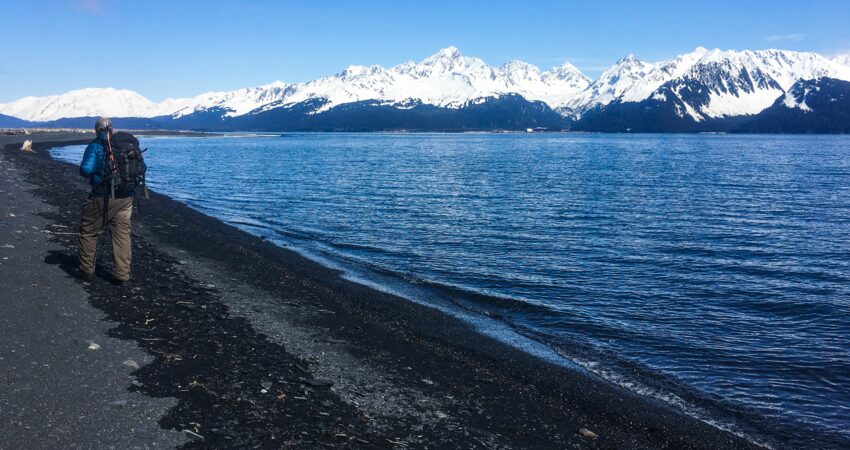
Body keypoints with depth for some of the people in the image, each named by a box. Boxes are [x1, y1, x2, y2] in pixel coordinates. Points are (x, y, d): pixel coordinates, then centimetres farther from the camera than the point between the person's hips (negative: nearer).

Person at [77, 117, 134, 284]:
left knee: (88, 232, 13)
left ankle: (86, 271, 21)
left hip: (101, 199, -4)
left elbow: (86, 170, -18)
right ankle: (122, 275, 7)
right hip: (125, 198, 4)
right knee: (122, 235, 8)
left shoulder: (95, 146, -8)